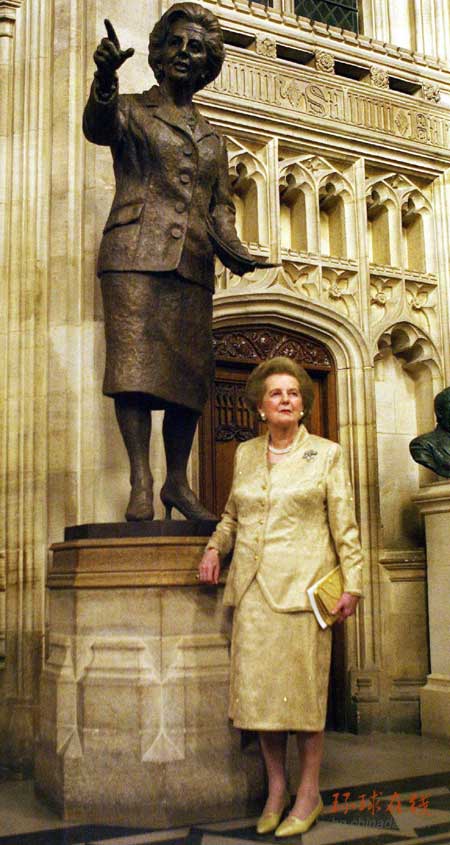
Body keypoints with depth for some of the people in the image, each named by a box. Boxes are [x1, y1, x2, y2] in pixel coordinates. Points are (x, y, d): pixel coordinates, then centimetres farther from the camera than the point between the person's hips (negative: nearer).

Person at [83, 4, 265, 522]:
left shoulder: (211, 139, 24)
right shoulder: (132, 111, 11)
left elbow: (220, 207, 19)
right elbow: (98, 126, -12)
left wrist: (231, 247, -2)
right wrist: (104, 82, -34)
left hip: (191, 265, 4)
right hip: (136, 254, -4)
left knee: (191, 372, -1)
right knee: (135, 362, -13)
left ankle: (177, 483, 7)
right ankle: (140, 483, -14)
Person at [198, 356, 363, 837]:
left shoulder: (326, 454, 4)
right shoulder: (245, 454, 13)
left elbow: (345, 526, 2)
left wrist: (352, 584, -3)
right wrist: (214, 547, 7)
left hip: (301, 586, -3)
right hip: (252, 587, 3)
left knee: (303, 687, -1)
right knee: (257, 688, 3)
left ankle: (309, 794, 13)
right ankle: (275, 789, 17)